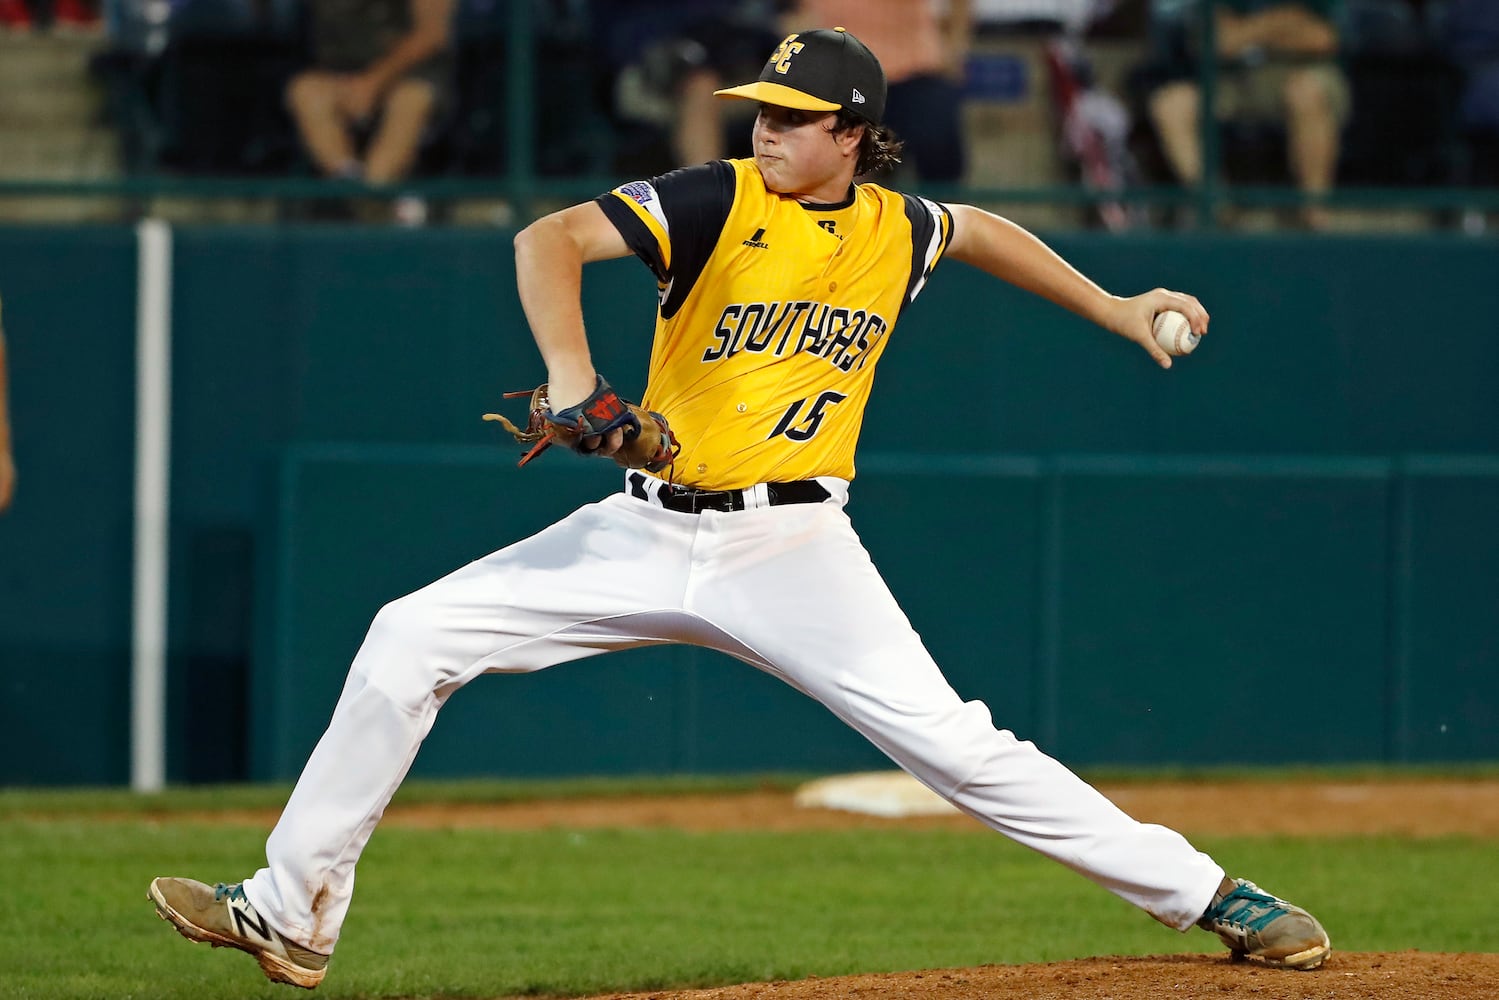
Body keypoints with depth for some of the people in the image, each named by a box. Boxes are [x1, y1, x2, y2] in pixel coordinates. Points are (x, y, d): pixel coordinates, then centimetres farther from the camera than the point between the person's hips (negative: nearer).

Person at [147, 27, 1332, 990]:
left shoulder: (897, 233, 2)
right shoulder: (717, 202, -8)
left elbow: (979, 230, 27)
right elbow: (550, 237, -22)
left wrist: (1114, 310, 28)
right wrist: (572, 377, -37)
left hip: (791, 546, -1)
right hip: (650, 530, 1)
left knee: (953, 743, -14)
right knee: (411, 639, -8)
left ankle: (1206, 894, -5)